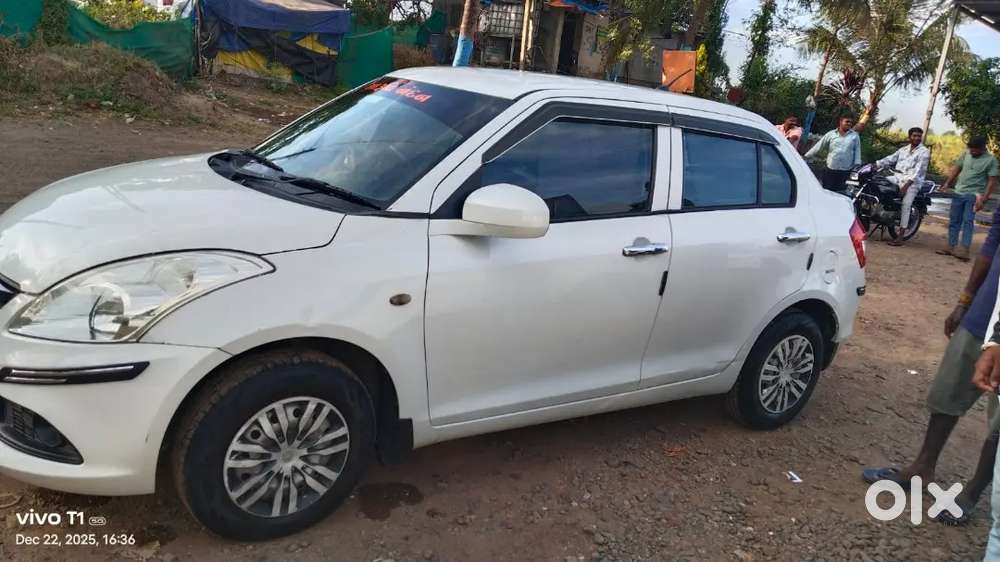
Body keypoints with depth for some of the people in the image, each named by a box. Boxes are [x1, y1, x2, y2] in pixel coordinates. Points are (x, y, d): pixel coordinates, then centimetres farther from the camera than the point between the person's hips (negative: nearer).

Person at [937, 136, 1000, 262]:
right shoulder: (966, 153, 5)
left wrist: (983, 199, -14)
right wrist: (947, 183, 13)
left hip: (974, 195, -5)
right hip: (958, 193, 5)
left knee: (968, 221, -13)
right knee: (954, 221, 8)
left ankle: (964, 250, -19)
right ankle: (951, 247, 14)